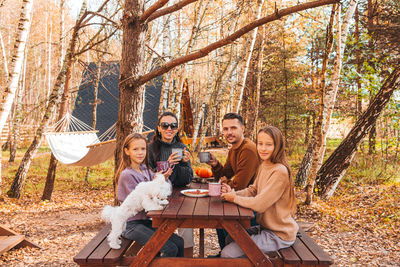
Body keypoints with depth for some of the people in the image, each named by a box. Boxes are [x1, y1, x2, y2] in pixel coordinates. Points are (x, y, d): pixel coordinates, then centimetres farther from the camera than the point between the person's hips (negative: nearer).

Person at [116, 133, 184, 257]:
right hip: (132, 225, -7)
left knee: (179, 243, -1)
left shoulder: (146, 170, 6)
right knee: (170, 249, -16)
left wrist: (164, 179, -13)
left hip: (146, 221, 7)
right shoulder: (126, 175, -15)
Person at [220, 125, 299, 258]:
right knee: (230, 239, 22)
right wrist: (233, 193, -11)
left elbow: (260, 204, -28)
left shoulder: (280, 172, -26)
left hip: (279, 235, -9)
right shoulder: (263, 166, 5)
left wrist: (235, 198, -15)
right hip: (266, 227, 9)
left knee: (227, 254, -10)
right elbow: (253, 190, 7)